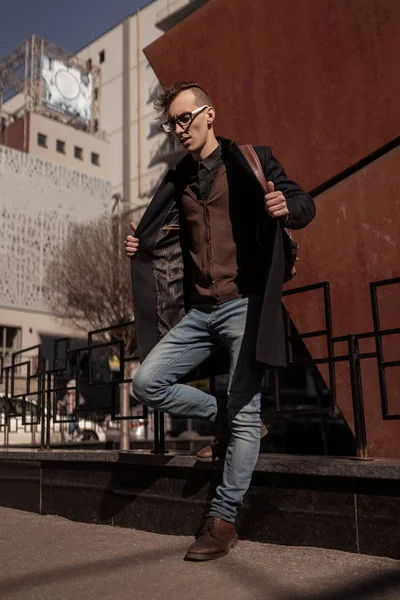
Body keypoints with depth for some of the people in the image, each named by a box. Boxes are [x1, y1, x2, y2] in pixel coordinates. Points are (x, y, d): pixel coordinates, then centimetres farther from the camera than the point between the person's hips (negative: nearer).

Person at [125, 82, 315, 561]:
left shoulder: (250, 160, 3)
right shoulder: (178, 180, 17)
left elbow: (305, 205, 0)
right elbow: (168, 240, 26)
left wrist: (286, 207, -24)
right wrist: (140, 246, 5)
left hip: (244, 305, -5)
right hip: (197, 312, 6)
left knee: (244, 415, -4)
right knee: (147, 382, -5)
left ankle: (222, 520, 8)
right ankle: (222, 418, 16)